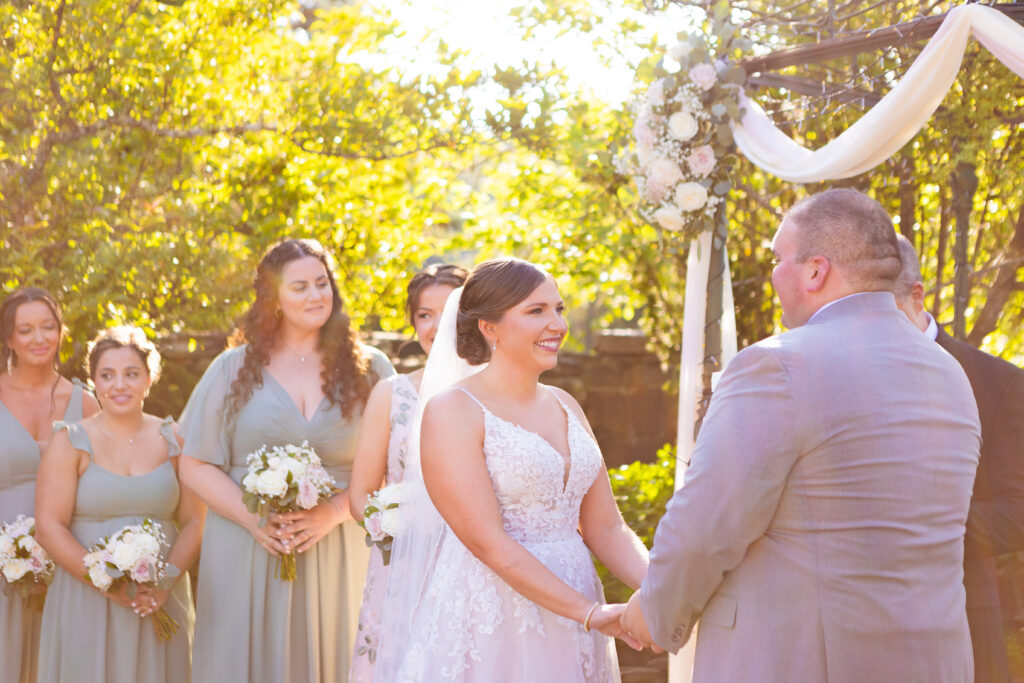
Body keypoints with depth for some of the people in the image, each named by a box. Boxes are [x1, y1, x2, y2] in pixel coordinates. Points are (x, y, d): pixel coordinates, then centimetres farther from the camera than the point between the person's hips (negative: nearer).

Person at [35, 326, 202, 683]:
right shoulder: (71, 442, 0)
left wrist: (167, 580, -12)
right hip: (87, 605, -2)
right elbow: (49, 528, -7)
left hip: (160, 601, 2)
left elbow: (194, 522, 5)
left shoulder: (172, 441, 7)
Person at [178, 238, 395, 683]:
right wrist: (253, 518, -10)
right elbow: (195, 466, 5)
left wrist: (333, 512, -13)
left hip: (338, 556, 0)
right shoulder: (234, 370, 8)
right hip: (245, 554, 0)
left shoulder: (369, 371, 7)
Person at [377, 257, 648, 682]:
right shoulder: (452, 411, -10)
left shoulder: (565, 407, 9)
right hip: (487, 627, -6)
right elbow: (488, 542, -17)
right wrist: (590, 613, -21)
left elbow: (605, 527, 7)